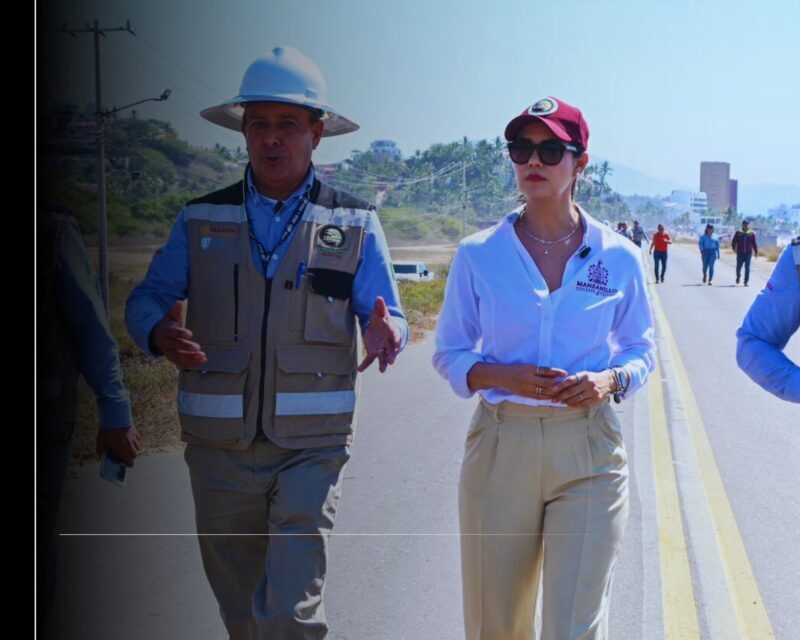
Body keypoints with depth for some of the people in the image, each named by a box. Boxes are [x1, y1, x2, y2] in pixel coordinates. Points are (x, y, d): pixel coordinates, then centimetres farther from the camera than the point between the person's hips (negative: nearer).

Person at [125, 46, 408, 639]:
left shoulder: (354, 224, 4)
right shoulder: (202, 219, 7)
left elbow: (389, 317, 3)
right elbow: (148, 297, 8)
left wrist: (386, 331, -23)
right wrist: (158, 332, -17)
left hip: (311, 442, -2)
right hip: (219, 443, 2)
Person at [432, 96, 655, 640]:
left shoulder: (619, 258, 1)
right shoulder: (478, 255, 0)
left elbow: (642, 350, 12)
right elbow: (449, 355, 7)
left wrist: (611, 380, -10)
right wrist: (505, 377, -13)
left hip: (588, 451, -1)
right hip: (501, 446, 1)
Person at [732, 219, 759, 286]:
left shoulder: (752, 233, 5)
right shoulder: (738, 233, 5)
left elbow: (754, 243, 9)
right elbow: (733, 242, 8)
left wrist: (756, 252, 7)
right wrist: (733, 248, -7)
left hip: (748, 253, 0)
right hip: (740, 253, 0)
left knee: (747, 268, -2)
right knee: (738, 267, 0)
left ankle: (746, 282, 4)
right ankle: (738, 276, 29)